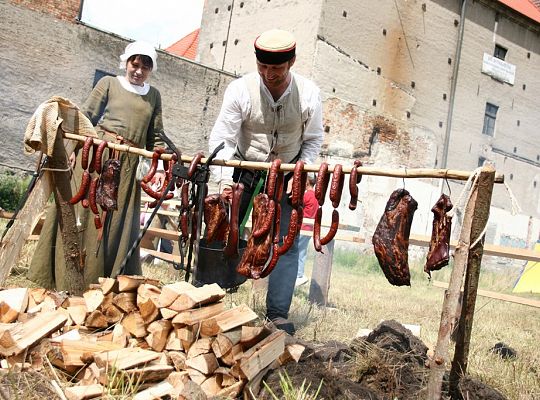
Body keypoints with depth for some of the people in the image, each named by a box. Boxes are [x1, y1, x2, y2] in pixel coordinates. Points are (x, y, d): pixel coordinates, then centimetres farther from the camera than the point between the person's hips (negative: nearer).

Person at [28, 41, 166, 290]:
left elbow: (155, 137, 13)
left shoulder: (153, 96, 15)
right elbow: (85, 117, 3)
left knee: (119, 222, 2)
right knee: (85, 213, -2)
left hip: (128, 164, 3)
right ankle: (67, 279, 5)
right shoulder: (109, 83, 7)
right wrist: (75, 147, -9)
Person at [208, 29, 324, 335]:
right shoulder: (240, 90, -18)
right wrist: (225, 179, -28)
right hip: (244, 171, -1)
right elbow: (222, 139, -16)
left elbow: (313, 140, -1)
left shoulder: (309, 93, -14)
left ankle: (278, 314, 6)